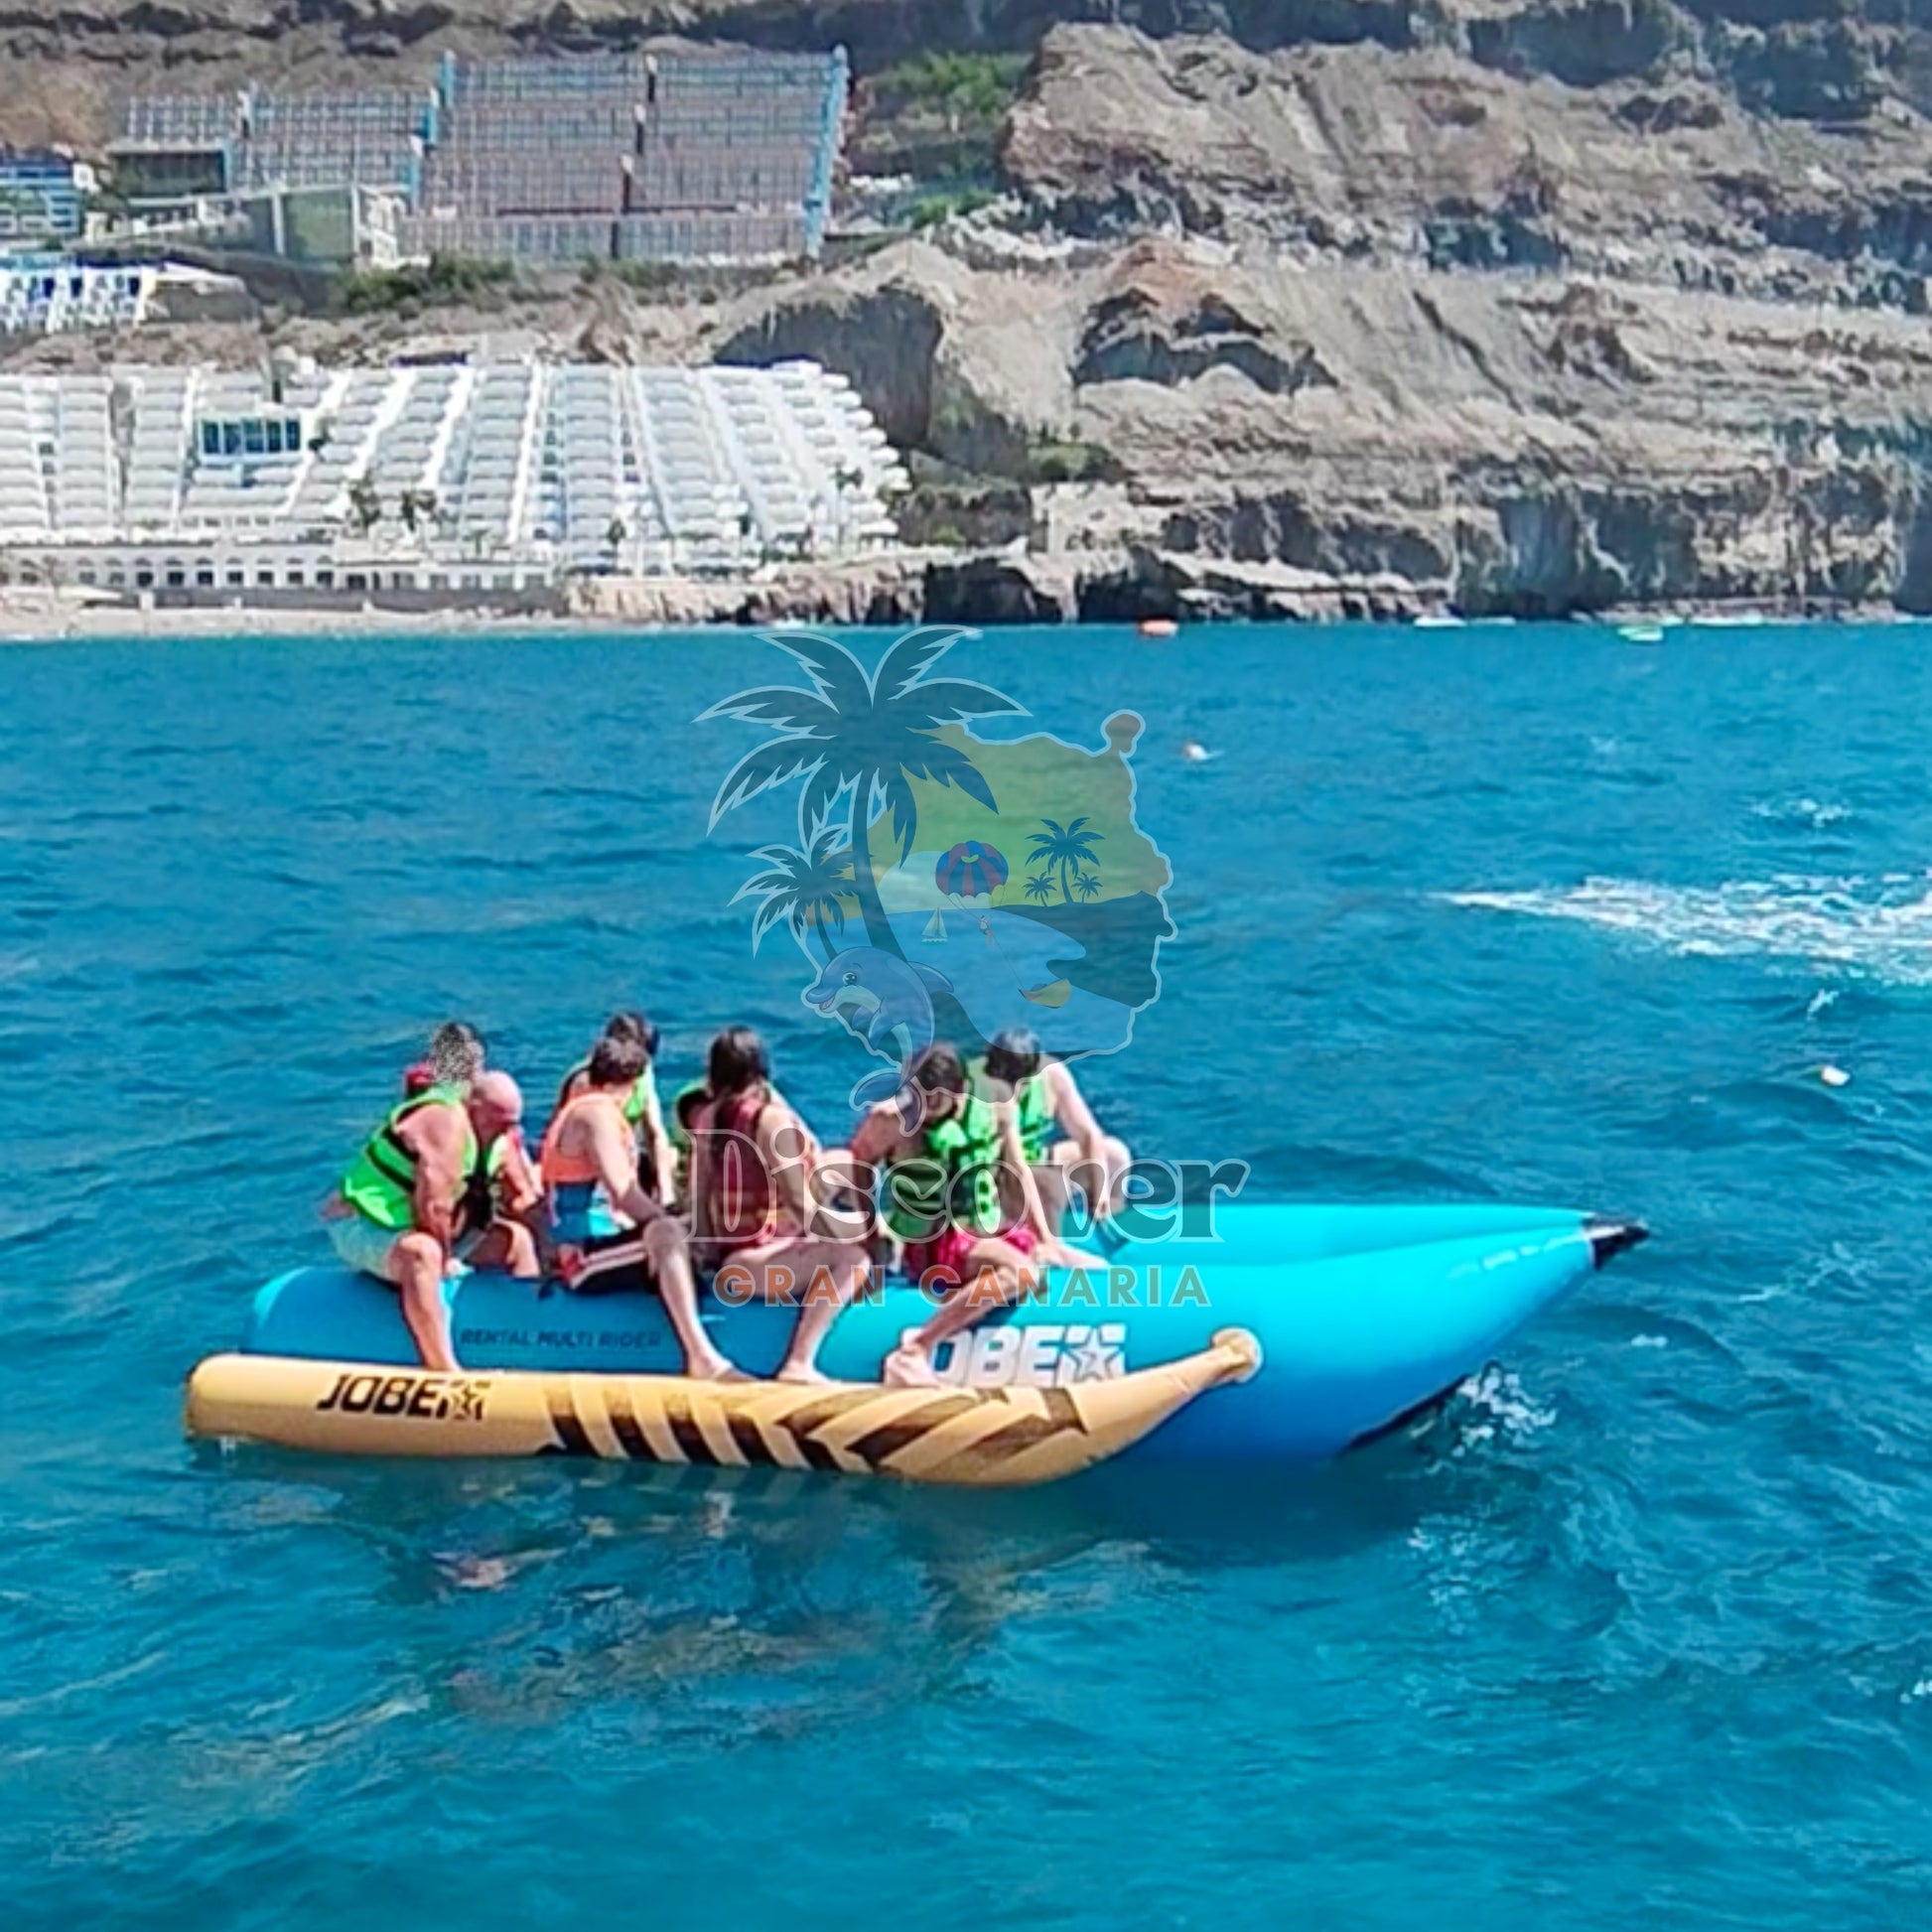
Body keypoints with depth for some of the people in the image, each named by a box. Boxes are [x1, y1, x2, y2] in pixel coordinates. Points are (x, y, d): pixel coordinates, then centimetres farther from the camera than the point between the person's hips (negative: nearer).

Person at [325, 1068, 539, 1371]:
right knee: (423, 1251, -42)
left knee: (517, 1239, 10)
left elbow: (523, 1199, 8)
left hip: (423, 1230, 10)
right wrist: (445, 1260, -20)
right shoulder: (447, 1122, -26)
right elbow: (433, 1205, -31)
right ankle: (445, 1370, -48)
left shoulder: (500, 1135, 3)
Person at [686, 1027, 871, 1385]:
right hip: (757, 1263, -9)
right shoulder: (770, 1118, -13)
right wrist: (846, 1242, -6)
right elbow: (799, 1202, -16)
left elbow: (698, 1196, 8)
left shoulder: (706, 1117, 7)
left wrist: (710, 1253, 16)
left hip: (728, 1257, 9)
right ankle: (799, 1363, -25)